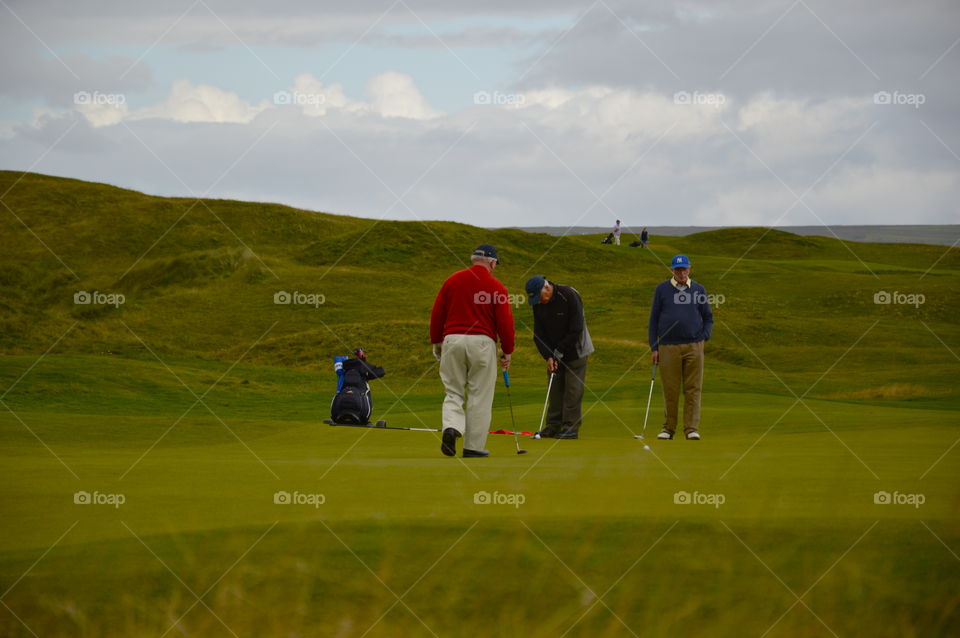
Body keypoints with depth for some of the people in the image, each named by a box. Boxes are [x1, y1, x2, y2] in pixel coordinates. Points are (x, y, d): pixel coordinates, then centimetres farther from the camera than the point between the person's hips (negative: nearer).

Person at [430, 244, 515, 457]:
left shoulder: (452, 280, 7)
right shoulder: (496, 286, -2)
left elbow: (437, 314, 8)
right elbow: (505, 322, -4)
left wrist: (436, 342, 18)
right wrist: (507, 352, 5)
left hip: (452, 340, 2)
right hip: (482, 342, -2)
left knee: (453, 392, 9)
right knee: (480, 398, 5)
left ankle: (451, 426, -18)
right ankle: (473, 446, 7)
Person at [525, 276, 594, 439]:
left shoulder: (569, 296, -21)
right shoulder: (538, 304, -3)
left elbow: (576, 329, -21)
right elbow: (539, 334, -1)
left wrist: (559, 352, -18)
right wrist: (548, 356, -14)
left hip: (575, 351, -5)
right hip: (554, 353, 5)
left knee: (573, 390, -7)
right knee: (555, 389, 4)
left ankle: (571, 428, -5)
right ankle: (553, 426, 8)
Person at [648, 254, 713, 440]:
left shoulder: (698, 290, 9)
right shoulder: (662, 289, 6)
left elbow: (708, 318, 16)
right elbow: (654, 319, 7)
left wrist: (704, 337, -1)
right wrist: (654, 348, 2)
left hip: (693, 347, 1)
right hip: (669, 347, -1)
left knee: (693, 390, -3)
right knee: (670, 390, 1)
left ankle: (692, 429, -2)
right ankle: (668, 428, 9)